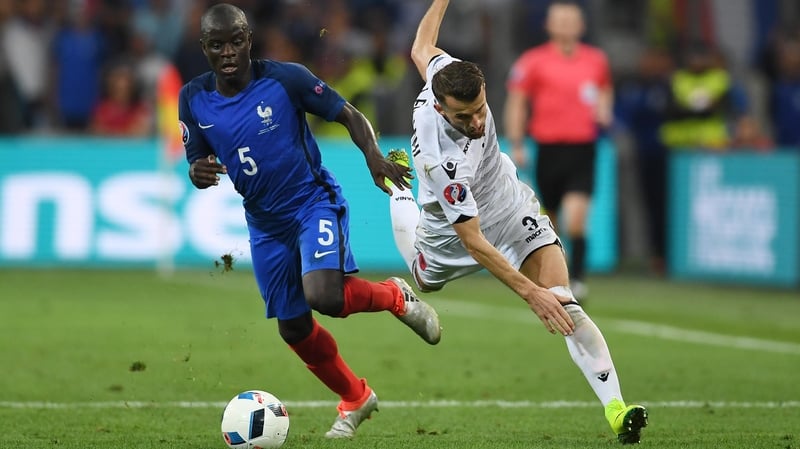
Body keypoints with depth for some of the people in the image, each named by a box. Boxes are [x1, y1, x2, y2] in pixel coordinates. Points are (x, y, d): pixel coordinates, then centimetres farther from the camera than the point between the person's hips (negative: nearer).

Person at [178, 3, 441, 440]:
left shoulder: (286, 78, -16)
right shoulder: (194, 99, -6)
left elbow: (351, 116, -8)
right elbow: (196, 162, 5)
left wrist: (374, 157, -26)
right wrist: (199, 172, -20)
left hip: (314, 202, -5)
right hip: (265, 222, 5)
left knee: (323, 297, -29)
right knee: (293, 328, 10)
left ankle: (396, 296, 3)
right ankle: (355, 399, 35)